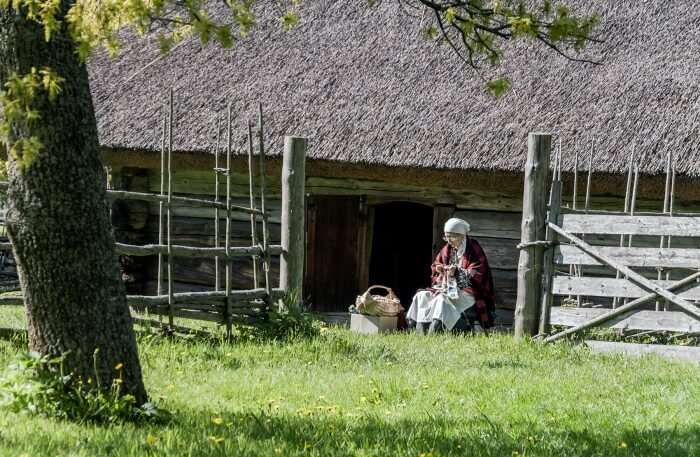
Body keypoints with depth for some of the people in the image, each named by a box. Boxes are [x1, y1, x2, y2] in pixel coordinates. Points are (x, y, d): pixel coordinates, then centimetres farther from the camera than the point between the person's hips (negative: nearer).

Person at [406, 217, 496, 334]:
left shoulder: (473, 250, -7)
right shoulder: (447, 249, 13)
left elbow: (477, 274, -14)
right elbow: (435, 265, 23)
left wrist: (457, 271, -22)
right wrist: (439, 268, -1)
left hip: (467, 290, -7)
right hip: (448, 287, 8)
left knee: (443, 299, -34)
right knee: (421, 296, -13)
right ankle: (420, 335, -23)